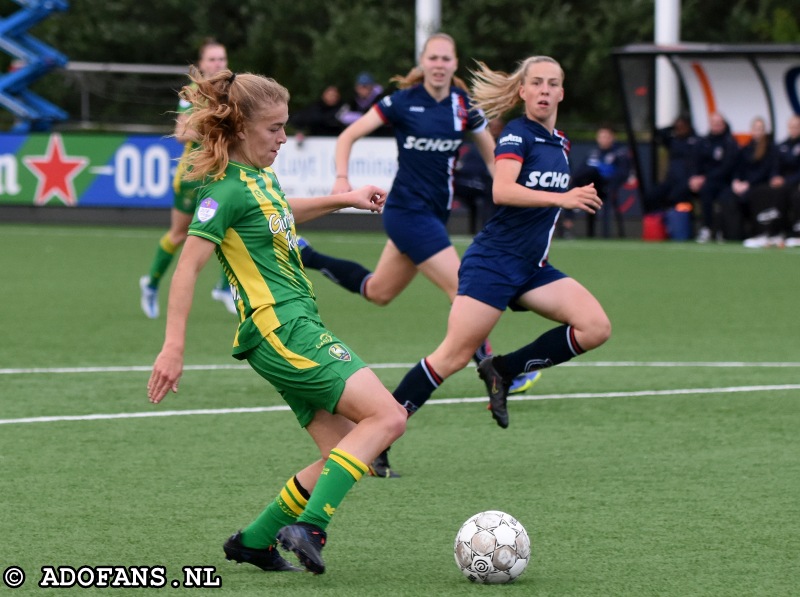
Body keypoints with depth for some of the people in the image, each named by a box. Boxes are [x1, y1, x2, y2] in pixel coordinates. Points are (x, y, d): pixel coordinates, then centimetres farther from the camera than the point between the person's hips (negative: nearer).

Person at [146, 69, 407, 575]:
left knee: (344, 451, 6)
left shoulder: (260, 175, 14)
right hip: (280, 330, -10)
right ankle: (309, 527, -23)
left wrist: (343, 199, 34)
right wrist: (174, 347, -20)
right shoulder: (227, 188, -13)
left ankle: (254, 541, 12)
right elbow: (188, 266, -16)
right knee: (387, 417, -18)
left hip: (297, 329, 10)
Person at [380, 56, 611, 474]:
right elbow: (502, 190, -27)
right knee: (454, 356, -13)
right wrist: (561, 198, -35)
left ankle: (503, 370, 2)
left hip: (533, 268, 7)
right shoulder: (517, 134, -10)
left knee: (596, 327, -11)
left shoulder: (559, 142, 14)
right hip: (493, 262, -7)